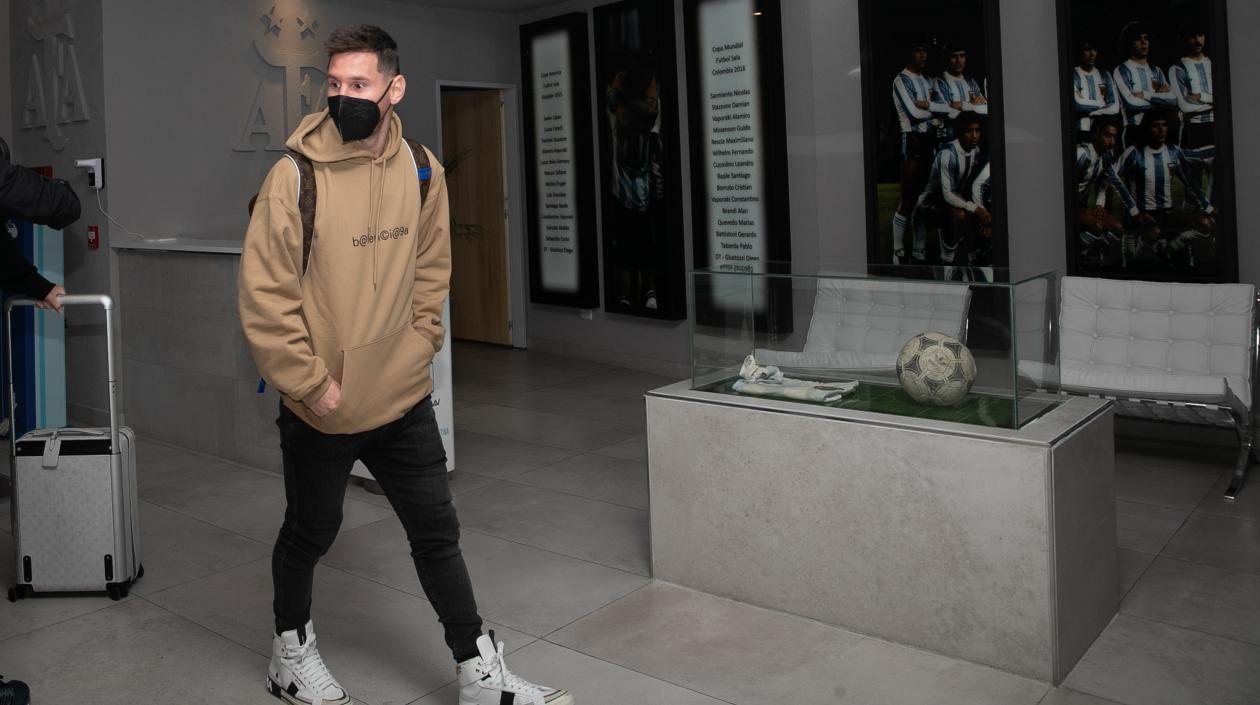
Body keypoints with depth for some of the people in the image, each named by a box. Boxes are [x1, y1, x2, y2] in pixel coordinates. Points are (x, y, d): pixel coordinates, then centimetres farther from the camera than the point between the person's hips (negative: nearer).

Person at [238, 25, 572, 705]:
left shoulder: (422, 171, -1)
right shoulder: (295, 176, -15)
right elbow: (263, 296, -15)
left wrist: (418, 344, 3)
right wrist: (312, 383, -15)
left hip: (404, 399, 4)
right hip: (319, 409, -3)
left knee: (437, 532, 11)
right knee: (311, 532, 17)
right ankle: (291, 650, 43)